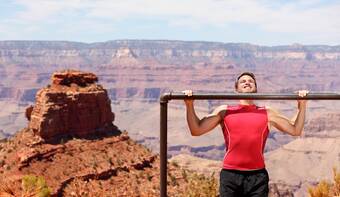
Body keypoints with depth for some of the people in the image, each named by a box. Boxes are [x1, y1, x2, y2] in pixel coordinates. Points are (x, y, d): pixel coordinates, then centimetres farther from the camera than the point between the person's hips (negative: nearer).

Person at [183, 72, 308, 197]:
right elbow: (196, 130, 8)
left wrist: (302, 106, 7)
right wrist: (189, 105, -2)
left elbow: (295, 130, 14)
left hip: (258, 176, 1)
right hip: (230, 175, 0)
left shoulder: (267, 113, 14)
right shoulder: (224, 111, 12)